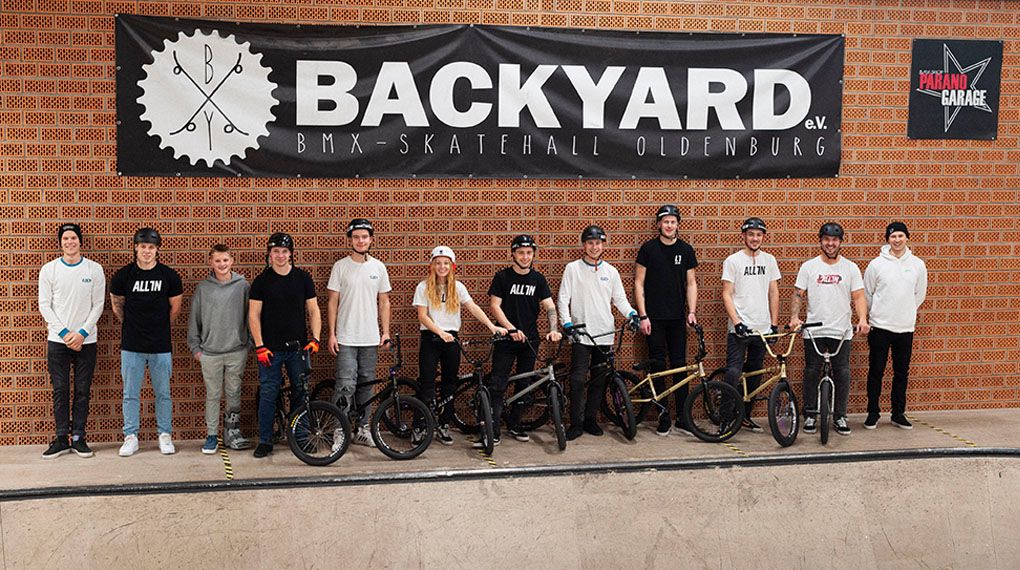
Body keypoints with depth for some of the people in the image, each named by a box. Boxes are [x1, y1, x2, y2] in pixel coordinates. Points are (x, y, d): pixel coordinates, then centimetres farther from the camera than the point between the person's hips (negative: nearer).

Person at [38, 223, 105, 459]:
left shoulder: (94, 269, 2)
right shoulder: (49, 270, 3)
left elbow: (98, 305, 2)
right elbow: (44, 305, 1)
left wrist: (82, 333, -9)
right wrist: (64, 333, -9)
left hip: (86, 340, 0)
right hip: (57, 341, 0)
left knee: (83, 391, 3)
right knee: (60, 391, 2)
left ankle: (79, 438, 10)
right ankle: (61, 439, 9)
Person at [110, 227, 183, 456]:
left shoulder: (169, 276, -1)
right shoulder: (123, 275, -1)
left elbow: (175, 308, 10)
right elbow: (117, 306, 12)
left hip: (161, 346, 0)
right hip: (131, 345, 0)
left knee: (163, 393, 7)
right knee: (131, 394, 6)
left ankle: (165, 435, 19)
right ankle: (131, 437, 17)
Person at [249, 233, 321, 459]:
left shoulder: (303, 278, 6)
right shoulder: (261, 281, 0)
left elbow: (313, 310, 9)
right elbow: (254, 315, 0)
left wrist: (315, 338, -3)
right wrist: (259, 346, -8)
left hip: (298, 347, 2)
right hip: (271, 349, -2)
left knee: (301, 393, 5)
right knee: (268, 394, 0)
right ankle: (265, 441, 11)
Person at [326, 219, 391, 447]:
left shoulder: (378, 267, 8)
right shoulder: (341, 266, 0)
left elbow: (384, 302, 12)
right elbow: (332, 303, 0)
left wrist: (386, 332, 4)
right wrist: (331, 334, -6)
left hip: (370, 338, 3)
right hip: (345, 338, -3)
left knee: (366, 384, 9)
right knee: (346, 386, -8)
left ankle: (363, 429, 19)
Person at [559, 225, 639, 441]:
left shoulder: (611, 271, 10)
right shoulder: (572, 269, 3)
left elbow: (619, 298, 14)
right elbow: (563, 299, 0)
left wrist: (631, 313, -6)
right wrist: (568, 324, -13)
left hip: (604, 334, 3)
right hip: (580, 333, -3)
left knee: (600, 381, 7)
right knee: (578, 380, -9)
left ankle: (590, 419, 20)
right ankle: (576, 424, 1)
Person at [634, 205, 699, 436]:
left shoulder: (685, 250, 6)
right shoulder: (648, 248, -1)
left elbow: (691, 283, 10)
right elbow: (639, 283, 0)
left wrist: (691, 311, -2)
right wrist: (643, 316, -6)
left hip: (677, 317, 2)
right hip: (654, 317, -2)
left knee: (680, 365, 2)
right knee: (657, 366, 1)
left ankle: (682, 419, 7)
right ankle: (663, 418, 8)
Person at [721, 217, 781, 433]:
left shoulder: (769, 260, 10)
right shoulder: (732, 261, -2)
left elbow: (773, 293, 12)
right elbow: (727, 295, -4)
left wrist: (774, 324, 5)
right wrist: (737, 322, -14)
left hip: (762, 327, 4)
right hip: (739, 328, -4)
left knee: (755, 375, 9)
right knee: (733, 372, -10)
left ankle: (746, 415, 20)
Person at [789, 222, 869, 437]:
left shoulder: (851, 268, 5)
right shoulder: (809, 266, 5)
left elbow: (858, 297, 1)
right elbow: (798, 295, 3)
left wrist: (862, 319, -15)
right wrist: (794, 317, -12)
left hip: (842, 331, 0)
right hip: (814, 331, 0)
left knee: (842, 373, 2)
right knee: (811, 372, 3)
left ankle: (840, 416, 14)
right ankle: (810, 415, 14)